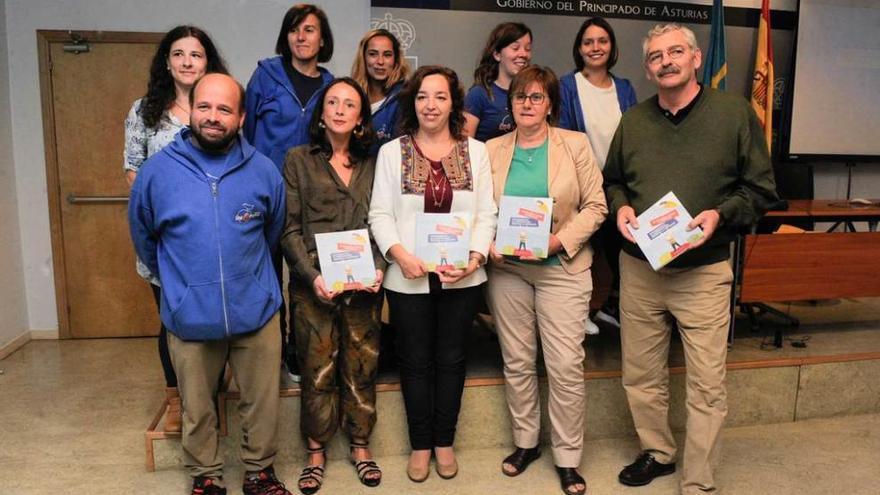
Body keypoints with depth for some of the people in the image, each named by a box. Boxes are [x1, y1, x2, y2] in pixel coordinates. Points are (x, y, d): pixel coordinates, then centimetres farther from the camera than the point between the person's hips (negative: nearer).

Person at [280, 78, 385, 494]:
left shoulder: (372, 164, 10)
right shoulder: (298, 160, 4)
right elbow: (290, 228, -1)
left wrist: (378, 267, -7)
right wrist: (312, 275, -12)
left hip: (364, 284, 2)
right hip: (314, 284, -2)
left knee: (361, 367, 8)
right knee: (317, 370, 5)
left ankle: (360, 446, 26)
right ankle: (316, 451, 22)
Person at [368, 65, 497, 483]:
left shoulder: (475, 151, 5)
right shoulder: (392, 152, 3)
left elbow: (486, 213, 1)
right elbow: (380, 213, -1)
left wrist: (475, 256, -14)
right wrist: (399, 254, -17)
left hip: (461, 277, 1)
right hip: (408, 278, -1)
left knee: (451, 359, 12)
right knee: (415, 361, 10)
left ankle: (444, 441, 30)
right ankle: (420, 444, 28)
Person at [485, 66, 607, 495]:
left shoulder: (575, 145, 1)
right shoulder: (492, 150, 7)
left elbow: (595, 206, -2)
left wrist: (560, 240, -14)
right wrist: (488, 244, -10)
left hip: (562, 269, -2)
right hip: (507, 270, 3)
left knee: (566, 366, -2)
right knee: (516, 362, 11)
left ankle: (567, 458, 15)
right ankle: (525, 442, 30)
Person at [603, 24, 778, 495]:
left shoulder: (735, 112, -3)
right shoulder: (633, 120, 7)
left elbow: (761, 189, 0)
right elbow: (612, 180, 17)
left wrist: (720, 214, -16)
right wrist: (620, 207, -3)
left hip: (704, 272, -3)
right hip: (638, 268, 4)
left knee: (706, 386, 4)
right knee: (640, 376, 13)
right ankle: (657, 452, 36)